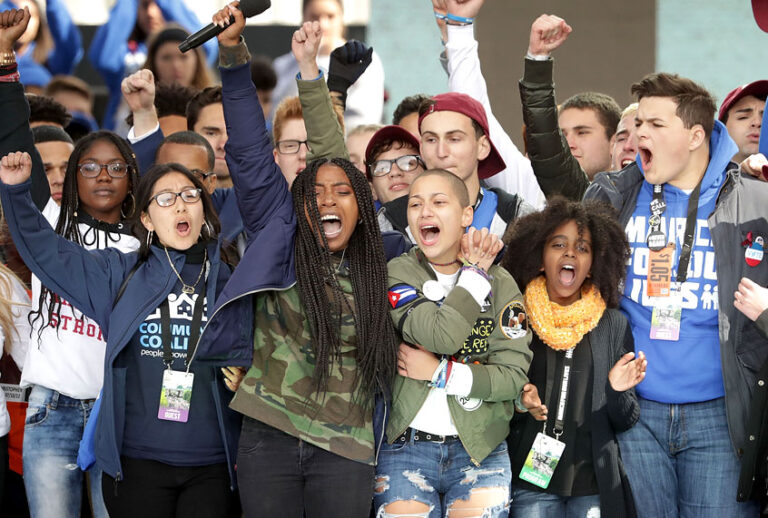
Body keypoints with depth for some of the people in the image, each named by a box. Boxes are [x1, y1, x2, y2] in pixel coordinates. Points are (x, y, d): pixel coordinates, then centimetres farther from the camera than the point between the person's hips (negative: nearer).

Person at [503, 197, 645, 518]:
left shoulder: (613, 324, 5)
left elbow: (624, 422, 6)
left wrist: (618, 392, -13)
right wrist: (517, 403, -10)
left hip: (595, 486, 1)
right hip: (530, 481, -1)